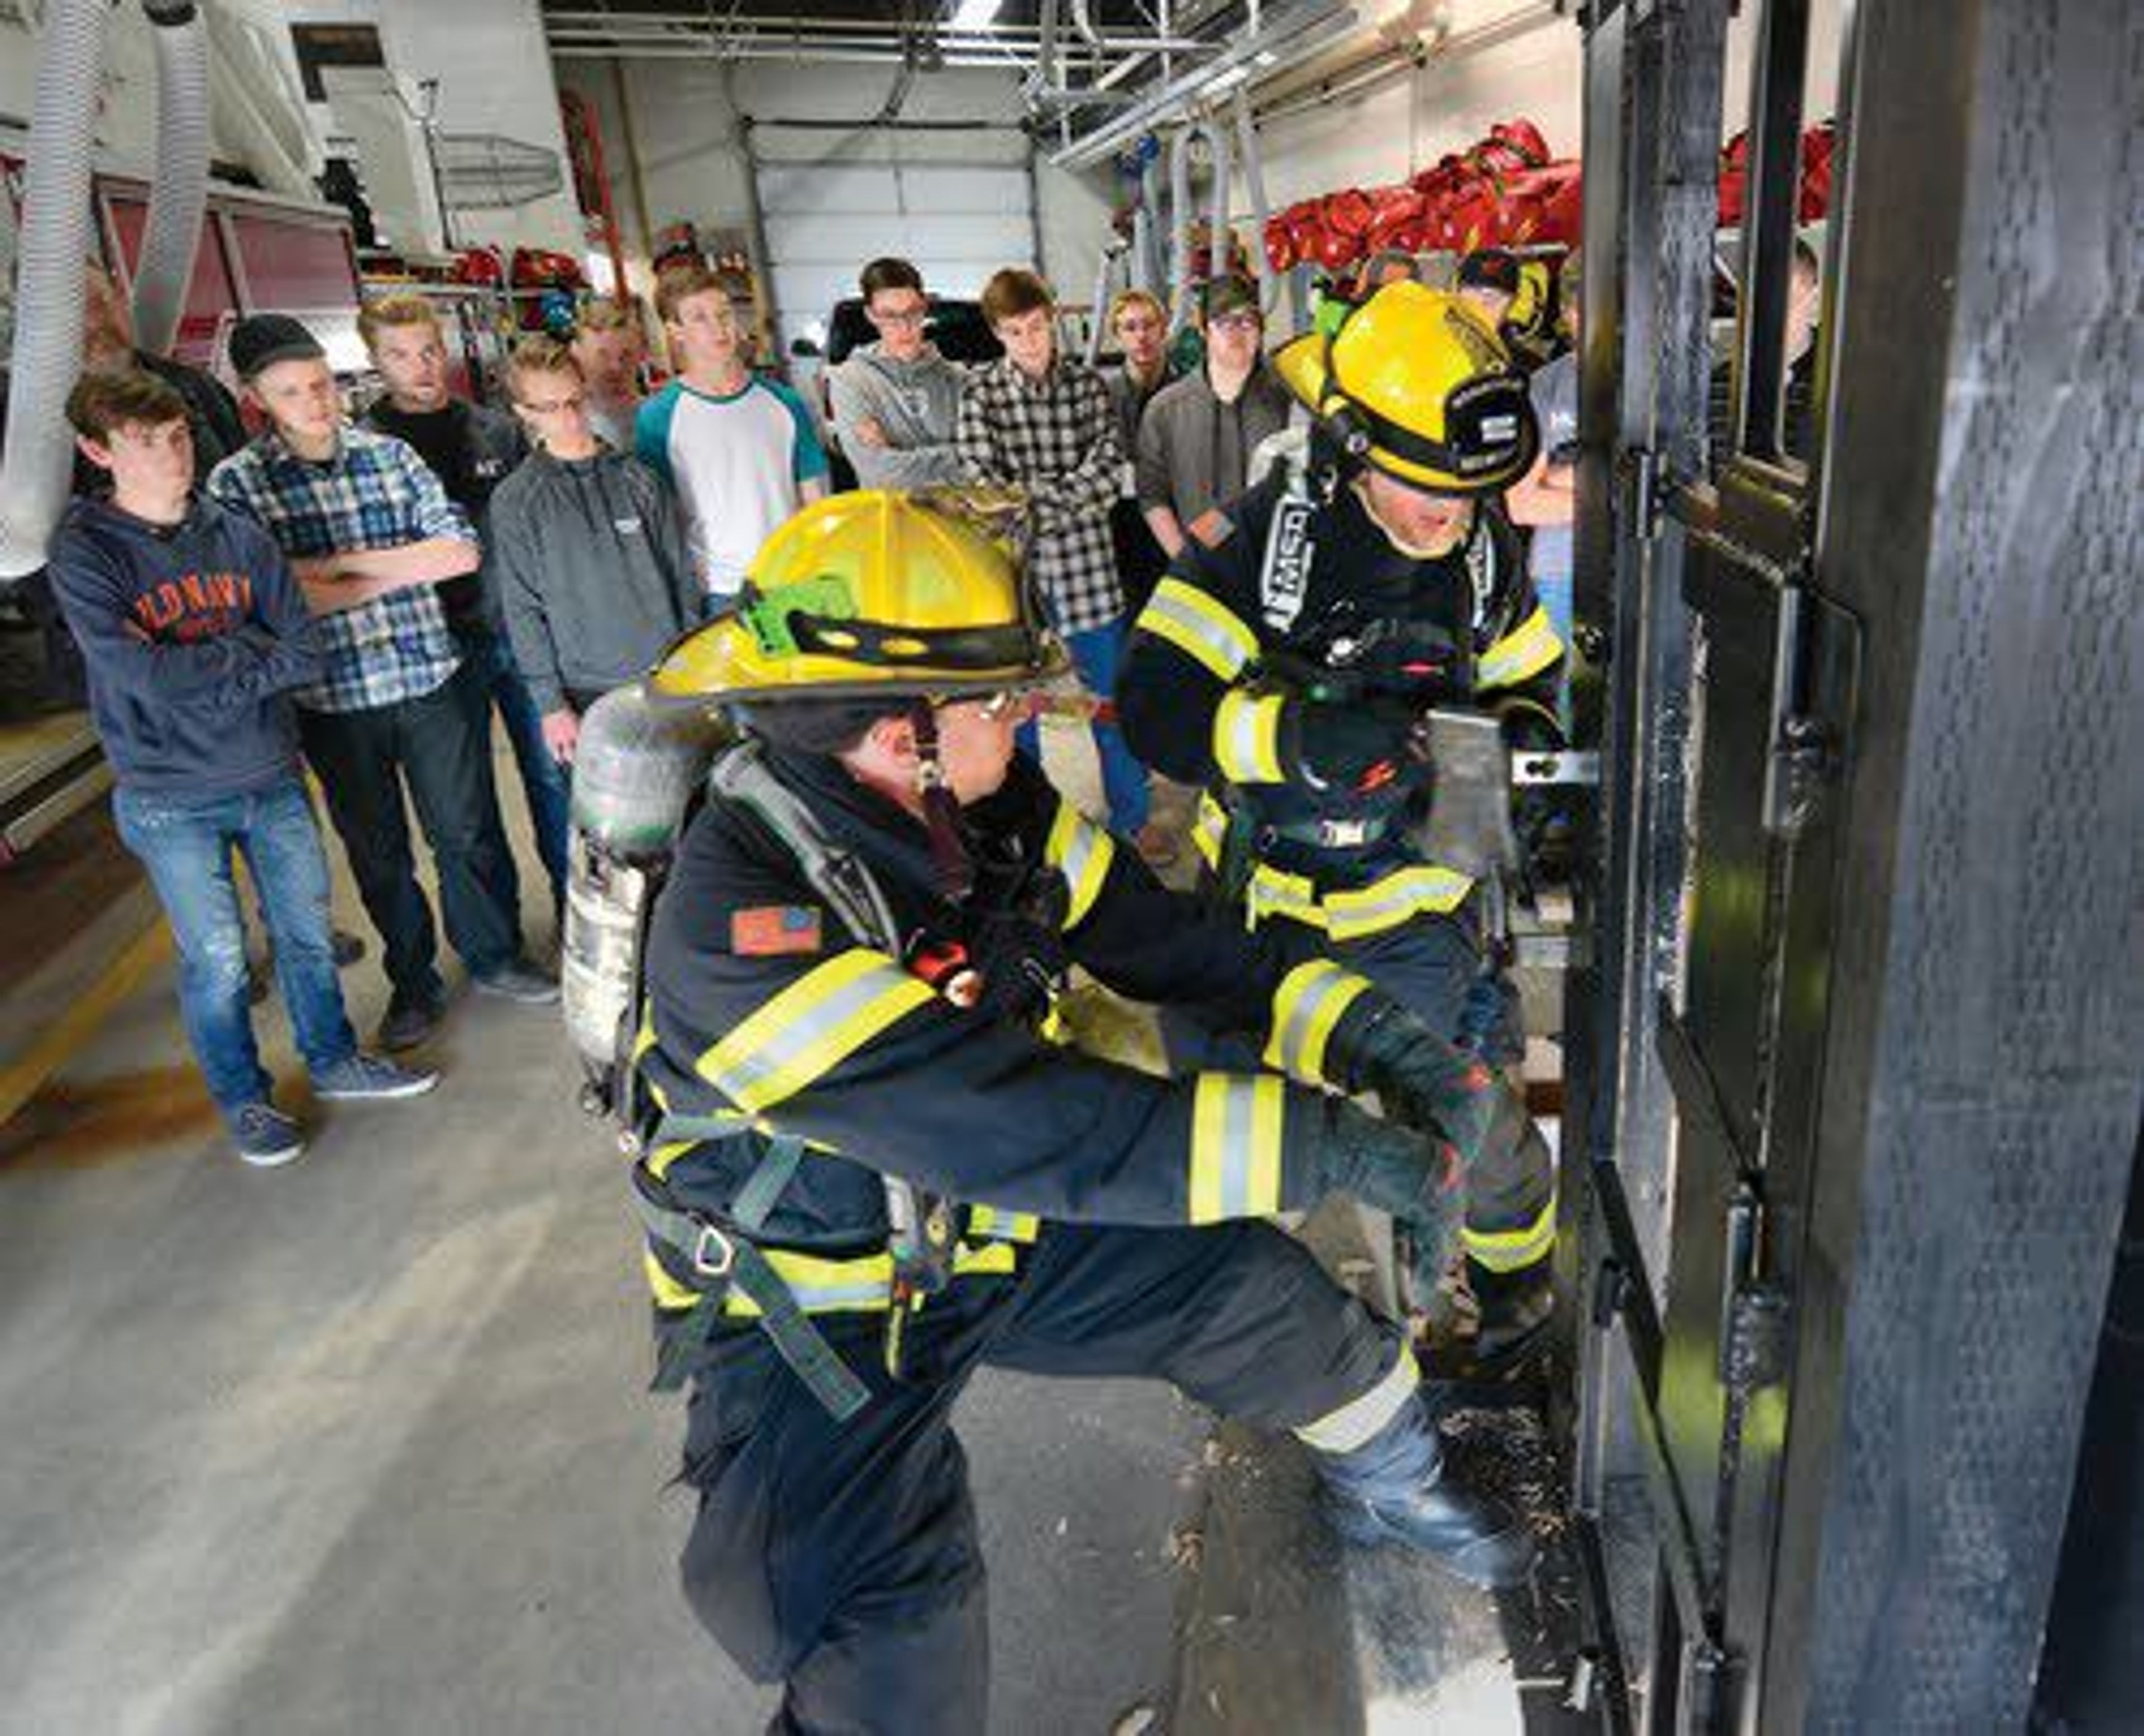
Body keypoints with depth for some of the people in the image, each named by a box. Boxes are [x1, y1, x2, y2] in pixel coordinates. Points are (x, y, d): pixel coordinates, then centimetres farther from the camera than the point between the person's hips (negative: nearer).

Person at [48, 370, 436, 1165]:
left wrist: (196, 672, -13)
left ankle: (333, 1061, 37)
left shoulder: (240, 535, 1)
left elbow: (306, 653, -5)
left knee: (307, 928, 16)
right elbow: (145, 675, -21)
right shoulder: (84, 553, -10)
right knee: (216, 959, 8)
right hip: (170, 801, -3)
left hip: (272, 777, 4)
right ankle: (242, 1099, 29)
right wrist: (248, 649, -11)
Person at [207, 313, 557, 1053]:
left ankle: (494, 958, 31)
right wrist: (399, 571, -12)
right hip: (334, 701, -1)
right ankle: (413, 984, 30)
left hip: (434, 679, 1)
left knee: (468, 831, 11)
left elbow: (461, 551, -5)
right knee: (378, 852, 13)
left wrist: (344, 561, -12)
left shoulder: (388, 454, 3)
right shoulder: (235, 483, -5)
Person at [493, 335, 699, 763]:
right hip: (590, 699, -1)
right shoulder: (515, 502, 0)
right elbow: (523, 612, -1)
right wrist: (550, 703, -6)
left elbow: (683, 575, 8)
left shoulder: (637, 478, 4)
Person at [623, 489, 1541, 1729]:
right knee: (889, 1636, -23)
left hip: (989, 1215, 6)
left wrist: (1368, 1033, -16)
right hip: (813, 1304, -6)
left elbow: (1164, 935, -4)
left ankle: (1397, 1488, 35)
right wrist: (1322, 1143, -32)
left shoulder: (987, 809, -11)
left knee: (1254, 1280, 6)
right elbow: (1034, 1129, -37)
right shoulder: (745, 928, -34)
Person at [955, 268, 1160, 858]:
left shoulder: (1087, 383, 5)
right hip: (1016, 567, -1)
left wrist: (1034, 499, -14)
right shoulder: (982, 394, -1)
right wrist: (1070, 493, -12)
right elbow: (985, 488, -10)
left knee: (1113, 699, 11)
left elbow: (1110, 470, -4)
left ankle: (1131, 819, 26)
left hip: (1087, 565, 2)